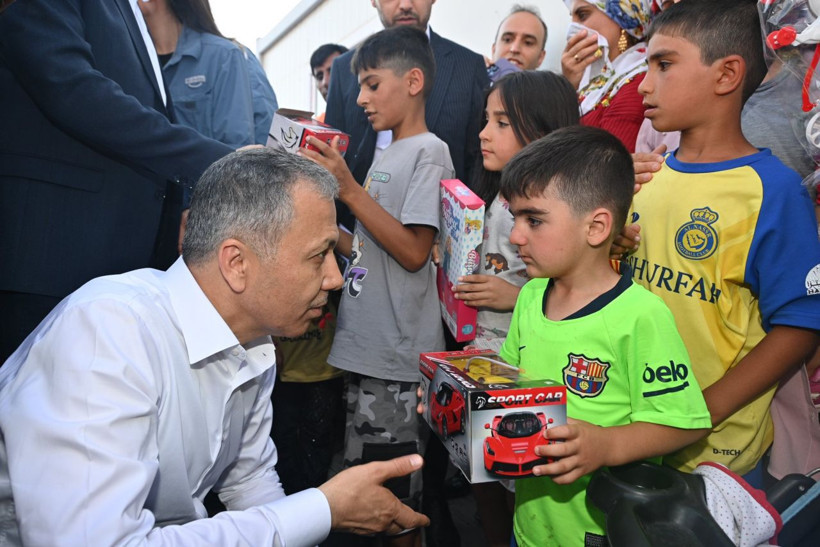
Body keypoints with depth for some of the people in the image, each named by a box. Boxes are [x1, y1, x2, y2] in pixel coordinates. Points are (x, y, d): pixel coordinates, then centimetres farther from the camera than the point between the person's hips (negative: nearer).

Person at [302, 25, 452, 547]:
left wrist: (350, 190, -19)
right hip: (366, 348, 9)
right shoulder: (387, 155, 16)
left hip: (399, 357, -9)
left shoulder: (429, 152, -10)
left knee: (395, 497, 2)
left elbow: (414, 252, -18)